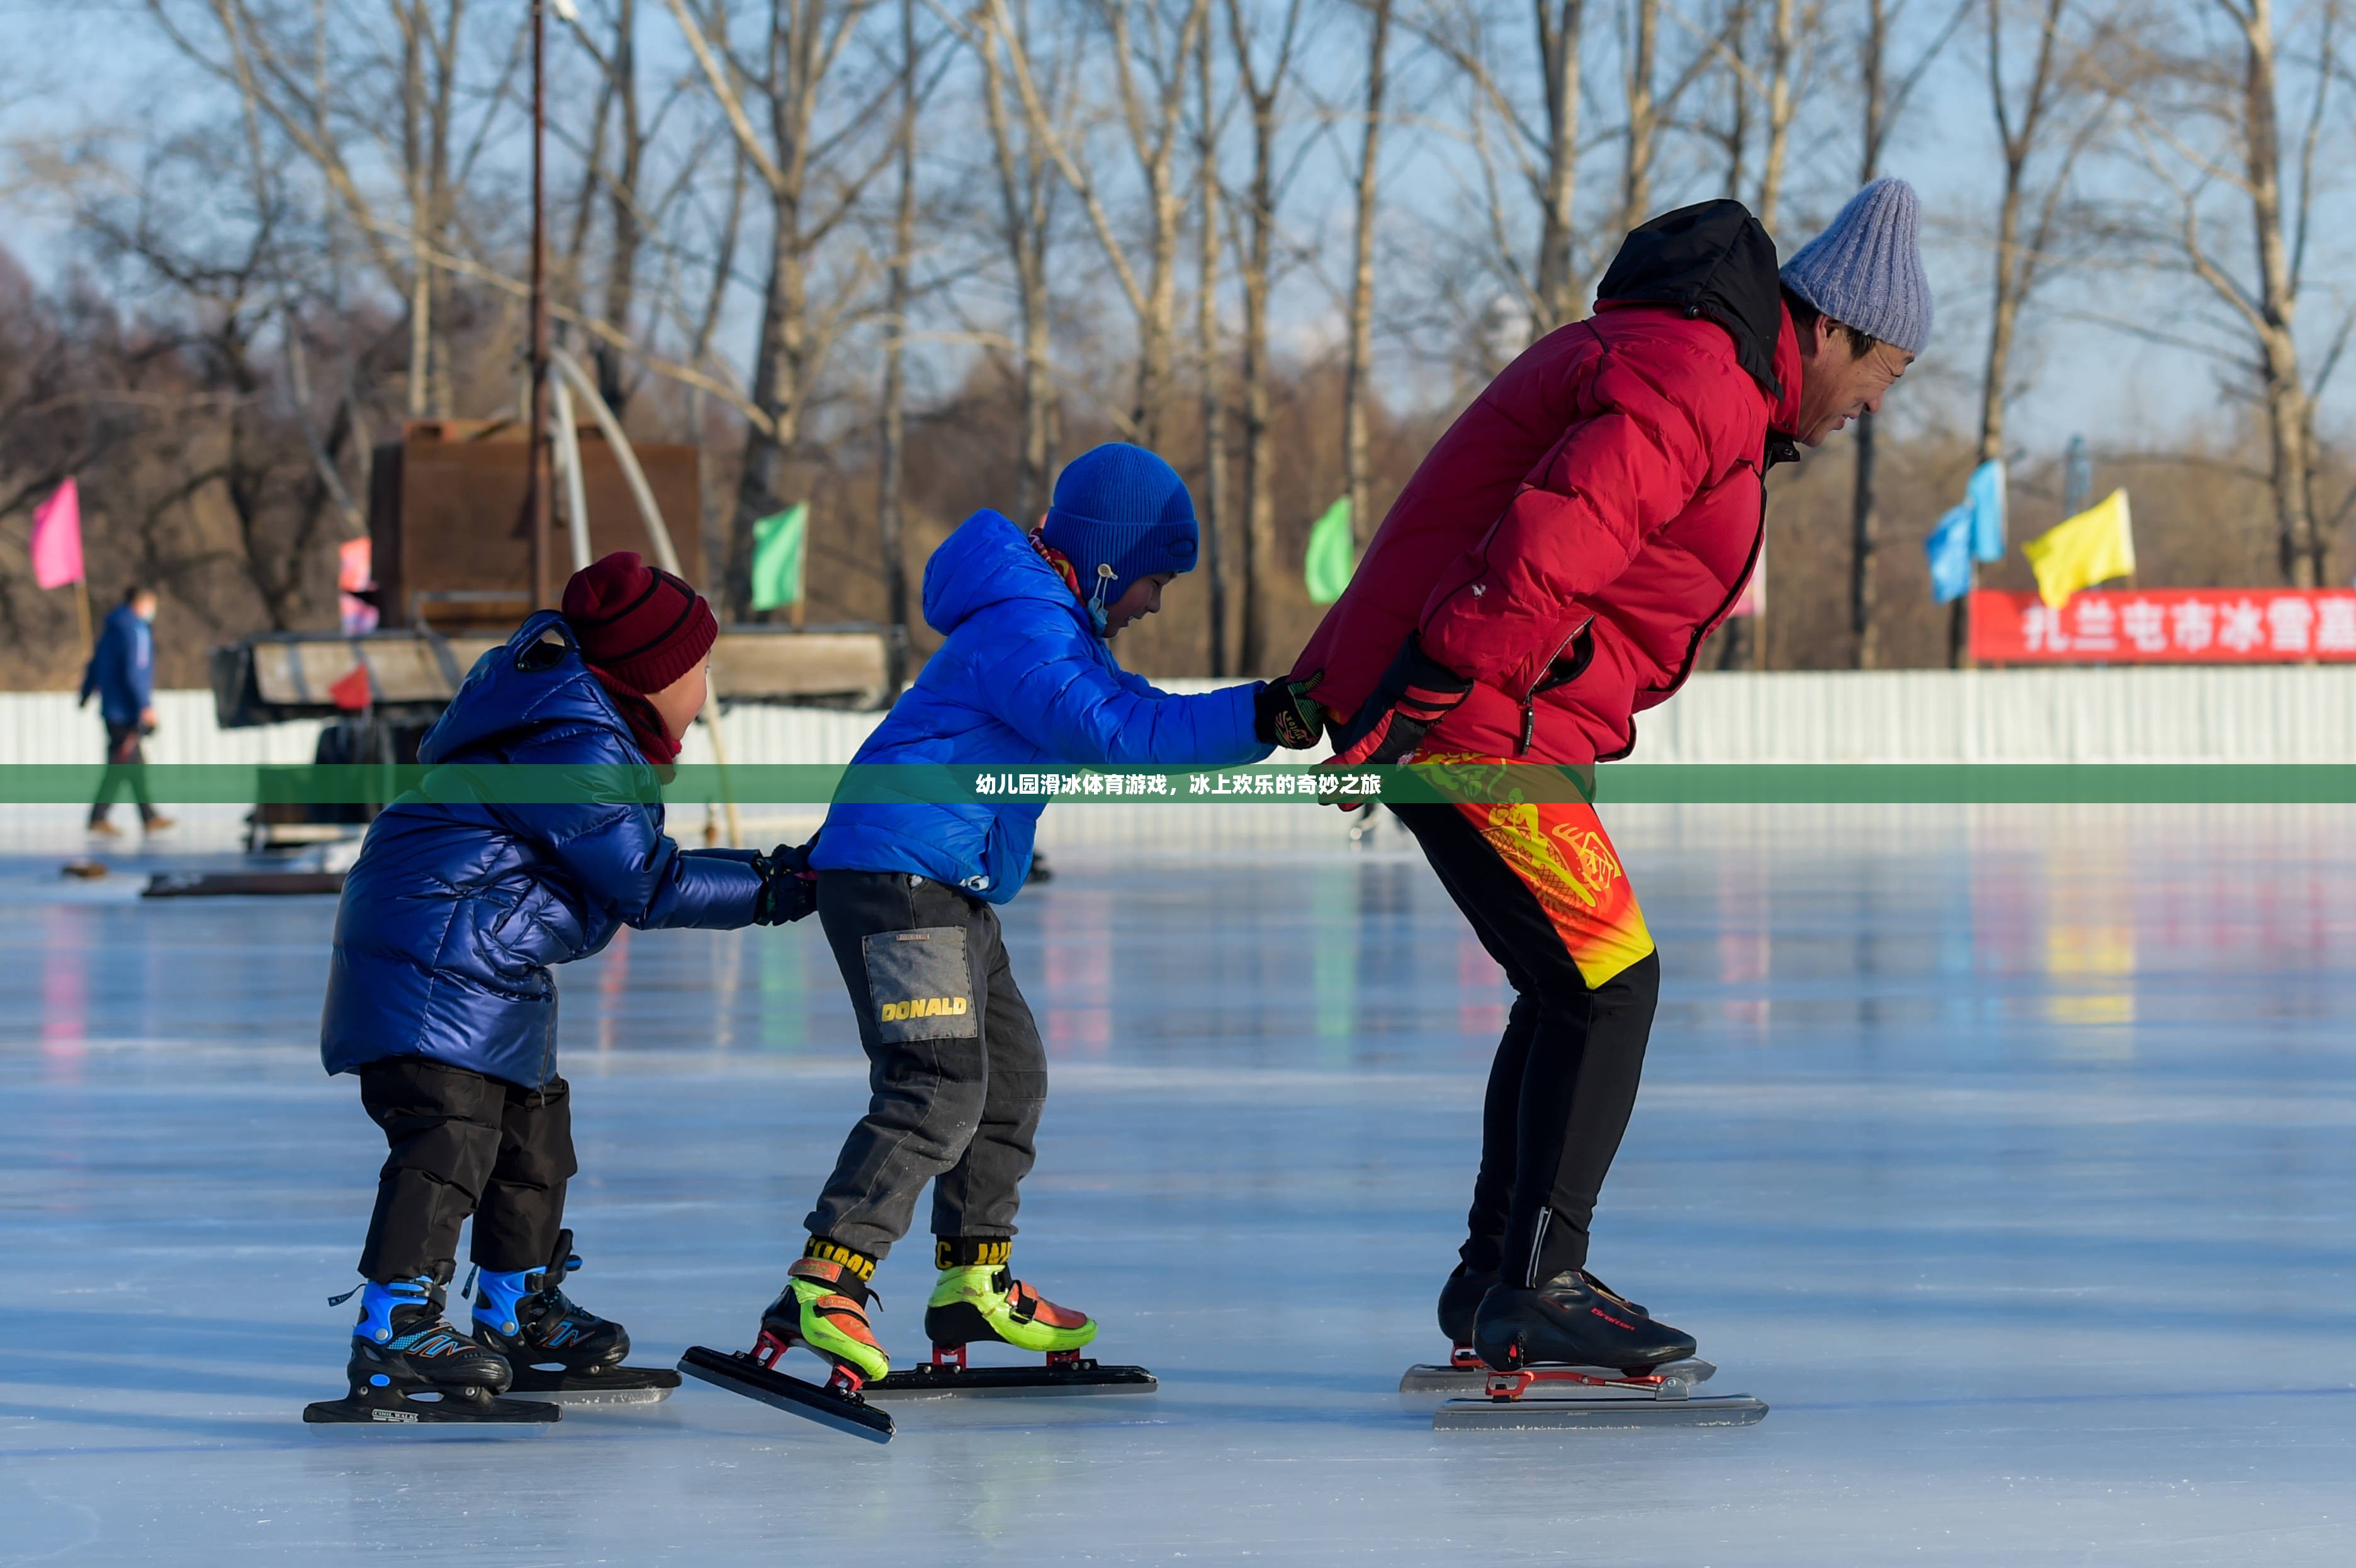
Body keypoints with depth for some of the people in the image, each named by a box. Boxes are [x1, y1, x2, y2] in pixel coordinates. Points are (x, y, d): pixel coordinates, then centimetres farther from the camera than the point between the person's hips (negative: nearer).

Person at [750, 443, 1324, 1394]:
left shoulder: (1063, 629, 18)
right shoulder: (1022, 627, -17)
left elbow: (1139, 718, 21)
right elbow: (1111, 732, -27)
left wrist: (1269, 720, 7)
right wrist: (1254, 718, -31)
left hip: (951, 887, 11)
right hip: (893, 877, -11)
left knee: (1012, 1074, 17)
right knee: (939, 1083, -19)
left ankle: (974, 1280, 28)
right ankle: (818, 1291, -25)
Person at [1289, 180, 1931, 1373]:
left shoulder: (1686, 361, 21)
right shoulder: (1696, 382, -17)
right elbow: (1552, 538, -27)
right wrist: (1428, 684, -31)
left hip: (1468, 708, 11)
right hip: (1477, 721, -11)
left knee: (1573, 991, 18)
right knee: (1607, 978, -11)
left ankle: (1496, 1280, 26)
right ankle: (1536, 1289, -11)